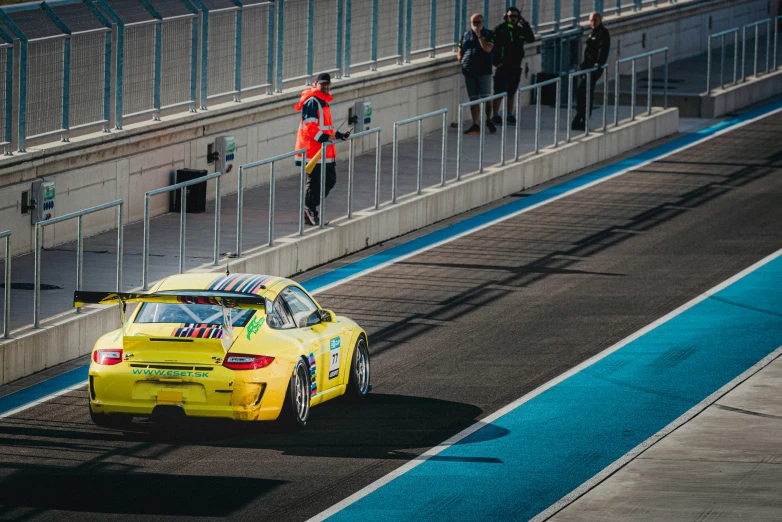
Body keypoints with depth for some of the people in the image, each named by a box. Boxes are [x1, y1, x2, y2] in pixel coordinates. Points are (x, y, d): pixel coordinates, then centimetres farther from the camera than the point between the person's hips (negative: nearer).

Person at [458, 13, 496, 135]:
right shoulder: (466, 36, 14)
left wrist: (479, 35, -14)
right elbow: (459, 53, 17)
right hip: (469, 72, 4)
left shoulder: (488, 35, 2)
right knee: (473, 98, 4)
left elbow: (487, 49, -14)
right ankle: (475, 125, 6)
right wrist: (463, 61, -2)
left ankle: (489, 120, 14)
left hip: (484, 71, -4)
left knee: (486, 97, -4)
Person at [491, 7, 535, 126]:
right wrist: (496, 61, -18)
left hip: (515, 67, 6)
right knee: (499, 93, -6)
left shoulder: (520, 30, 12)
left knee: (511, 93, 12)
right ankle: (496, 116, -3)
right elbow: (493, 46, -9)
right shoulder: (500, 29, -5)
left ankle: (510, 116, 19)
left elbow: (531, 39, 5)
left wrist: (526, 25, -5)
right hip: (502, 67, -6)